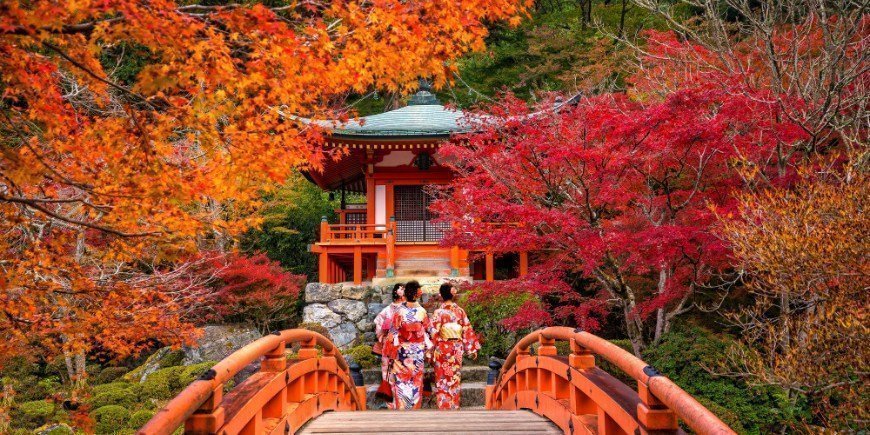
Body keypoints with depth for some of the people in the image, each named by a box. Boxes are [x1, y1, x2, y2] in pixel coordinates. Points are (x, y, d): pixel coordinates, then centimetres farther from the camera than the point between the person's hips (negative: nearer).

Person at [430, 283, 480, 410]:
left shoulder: (439, 312, -11)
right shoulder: (460, 311, 1)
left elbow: (434, 333, -12)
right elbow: (467, 331, 4)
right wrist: (472, 349, 11)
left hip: (442, 348, -4)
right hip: (457, 349, 4)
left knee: (442, 381, 5)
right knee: (455, 380, 14)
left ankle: (443, 407, 3)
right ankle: (454, 407, 19)